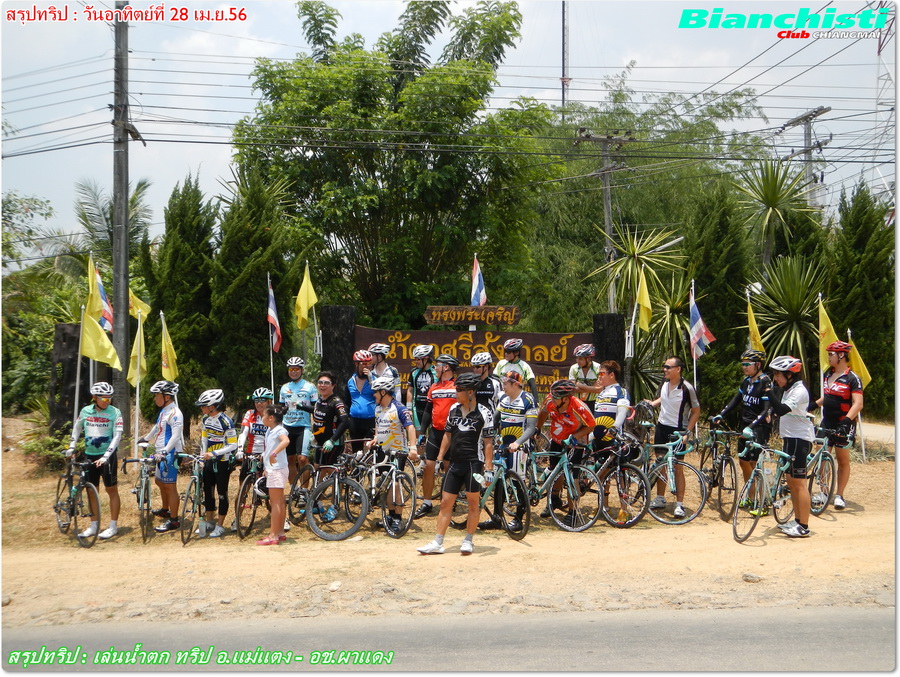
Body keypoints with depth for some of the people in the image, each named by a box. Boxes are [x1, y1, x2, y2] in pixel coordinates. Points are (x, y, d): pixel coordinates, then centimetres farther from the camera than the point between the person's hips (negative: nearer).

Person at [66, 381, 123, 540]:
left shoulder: (114, 412, -10)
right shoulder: (86, 411, 0)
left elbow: (117, 436, -15)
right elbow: (77, 429, 17)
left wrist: (105, 456, -23)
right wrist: (71, 447, 9)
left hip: (107, 456, -4)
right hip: (89, 455, 4)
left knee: (111, 490, 1)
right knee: (91, 491, 9)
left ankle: (113, 526, 9)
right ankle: (94, 525, 19)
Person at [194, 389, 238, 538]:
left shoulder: (226, 422, -20)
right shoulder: (205, 419, 2)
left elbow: (233, 445, -20)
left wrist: (214, 453, -27)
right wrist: (203, 455, 7)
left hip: (222, 462, -7)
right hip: (209, 461, 7)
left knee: (221, 493, 3)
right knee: (207, 491, 12)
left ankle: (220, 526, 12)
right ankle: (209, 522, 26)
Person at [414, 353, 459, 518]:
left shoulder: (459, 385, -6)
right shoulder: (434, 388, 12)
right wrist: (422, 432, 11)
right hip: (435, 431, 5)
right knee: (428, 466, -1)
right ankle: (426, 504, 6)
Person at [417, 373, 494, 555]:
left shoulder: (484, 413, -7)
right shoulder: (454, 409, 8)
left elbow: (488, 443, -7)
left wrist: (488, 469, -11)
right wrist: (439, 459, 12)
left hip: (474, 463, -5)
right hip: (455, 463, 5)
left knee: (473, 503, 4)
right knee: (446, 502, 3)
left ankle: (468, 541, 16)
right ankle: (437, 543, 6)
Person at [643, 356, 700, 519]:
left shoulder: (687, 388, -17)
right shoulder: (664, 383, 1)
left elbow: (696, 411, -9)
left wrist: (687, 431, -14)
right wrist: (652, 403, 3)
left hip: (677, 431, -6)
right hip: (662, 427, 6)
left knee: (677, 467, -2)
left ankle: (679, 504, 3)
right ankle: (660, 499, 23)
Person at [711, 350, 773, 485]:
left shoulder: (765, 382, -15)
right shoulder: (746, 381, 7)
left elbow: (766, 410, -22)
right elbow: (736, 399, 14)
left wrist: (751, 427, -33)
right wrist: (720, 415, 1)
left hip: (760, 427, -8)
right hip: (745, 425, 8)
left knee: (754, 462, -11)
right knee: (743, 460, 11)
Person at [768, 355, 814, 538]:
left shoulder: (799, 391, -17)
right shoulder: (787, 389, 13)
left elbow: (782, 409, -31)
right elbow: (779, 410, 23)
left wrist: (769, 392, -35)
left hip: (799, 439, -10)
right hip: (789, 438, 10)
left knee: (799, 482, -8)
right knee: (791, 480, 14)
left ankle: (803, 527, -4)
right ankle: (797, 520, 22)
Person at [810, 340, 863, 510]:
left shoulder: (852, 378, -13)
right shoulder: (827, 374, 9)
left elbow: (858, 403, -21)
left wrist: (847, 421, -33)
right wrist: (813, 405, 9)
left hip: (843, 426, -6)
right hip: (826, 423, 6)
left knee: (843, 461, 6)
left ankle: (839, 495, 14)